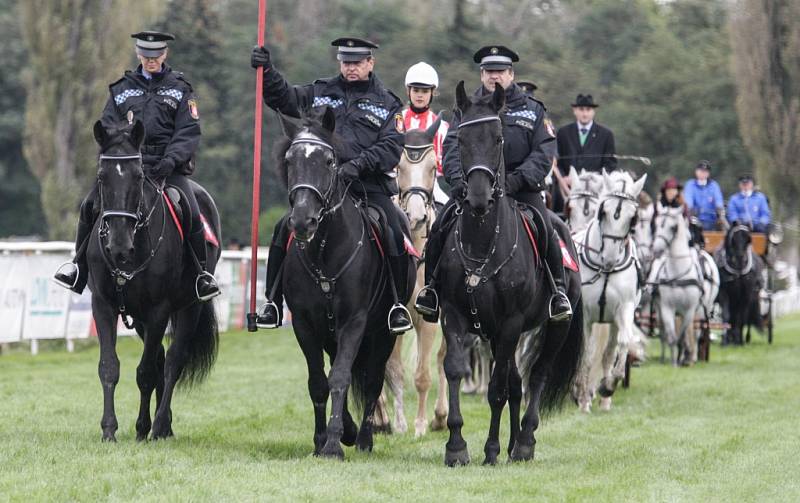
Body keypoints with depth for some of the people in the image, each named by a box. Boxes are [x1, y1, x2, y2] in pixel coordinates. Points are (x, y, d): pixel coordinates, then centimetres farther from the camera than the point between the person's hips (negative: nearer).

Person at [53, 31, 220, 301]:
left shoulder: (180, 89, 9)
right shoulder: (122, 89, 14)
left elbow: (188, 132, 0)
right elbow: (107, 128, 9)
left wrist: (171, 159, -17)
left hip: (167, 165, -2)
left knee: (191, 214, -21)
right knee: (90, 206, -16)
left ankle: (201, 273, -3)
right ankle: (80, 265, 1)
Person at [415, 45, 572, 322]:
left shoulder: (533, 110, 10)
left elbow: (544, 151, -1)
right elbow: (453, 146, -1)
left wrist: (518, 178, -19)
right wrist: (458, 178, -22)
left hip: (520, 187, -1)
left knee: (545, 230, -24)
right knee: (440, 228, -17)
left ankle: (558, 290, -11)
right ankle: (432, 286, 0)